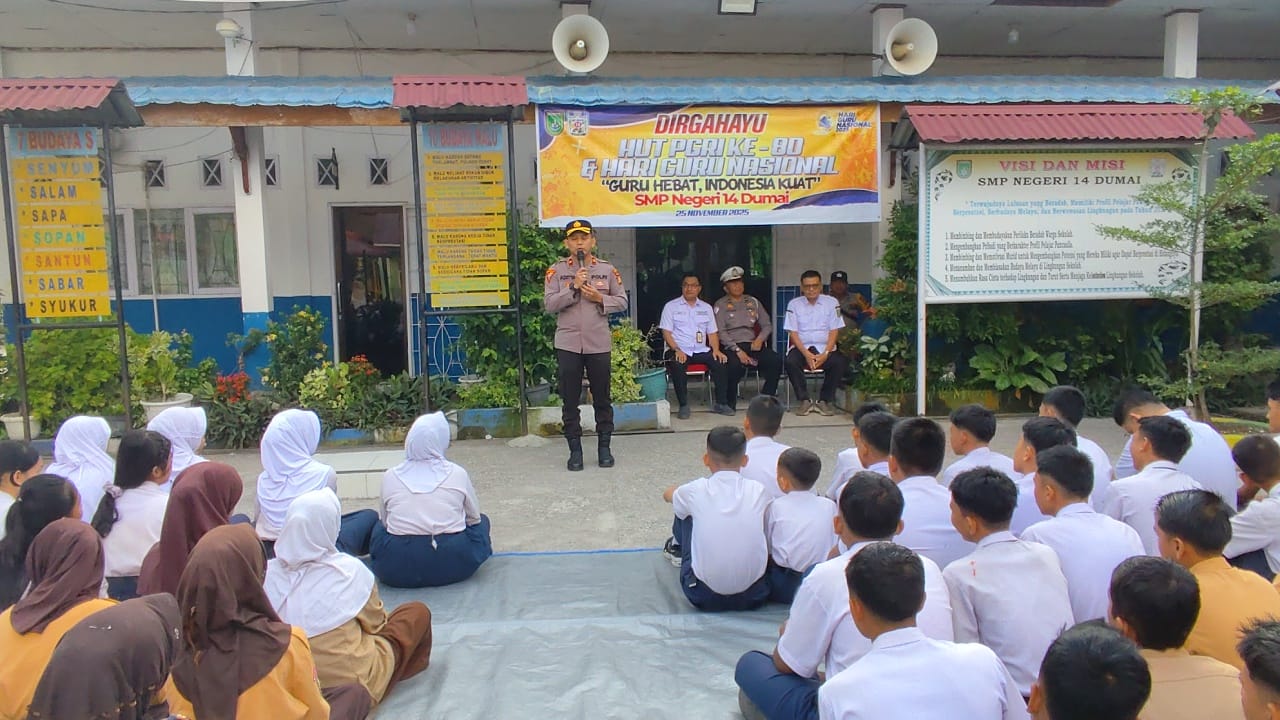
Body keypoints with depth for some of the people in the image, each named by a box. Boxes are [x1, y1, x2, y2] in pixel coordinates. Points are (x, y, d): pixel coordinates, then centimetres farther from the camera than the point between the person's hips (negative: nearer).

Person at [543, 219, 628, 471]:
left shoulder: (608, 270, 3)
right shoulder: (556, 271, 1)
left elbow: (622, 302, 5)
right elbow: (549, 304, -7)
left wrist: (600, 298, -12)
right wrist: (573, 288, -16)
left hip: (599, 344, 1)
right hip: (568, 344, 0)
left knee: (602, 398, 9)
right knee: (570, 400, 5)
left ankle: (604, 447, 21)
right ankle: (575, 450, 15)